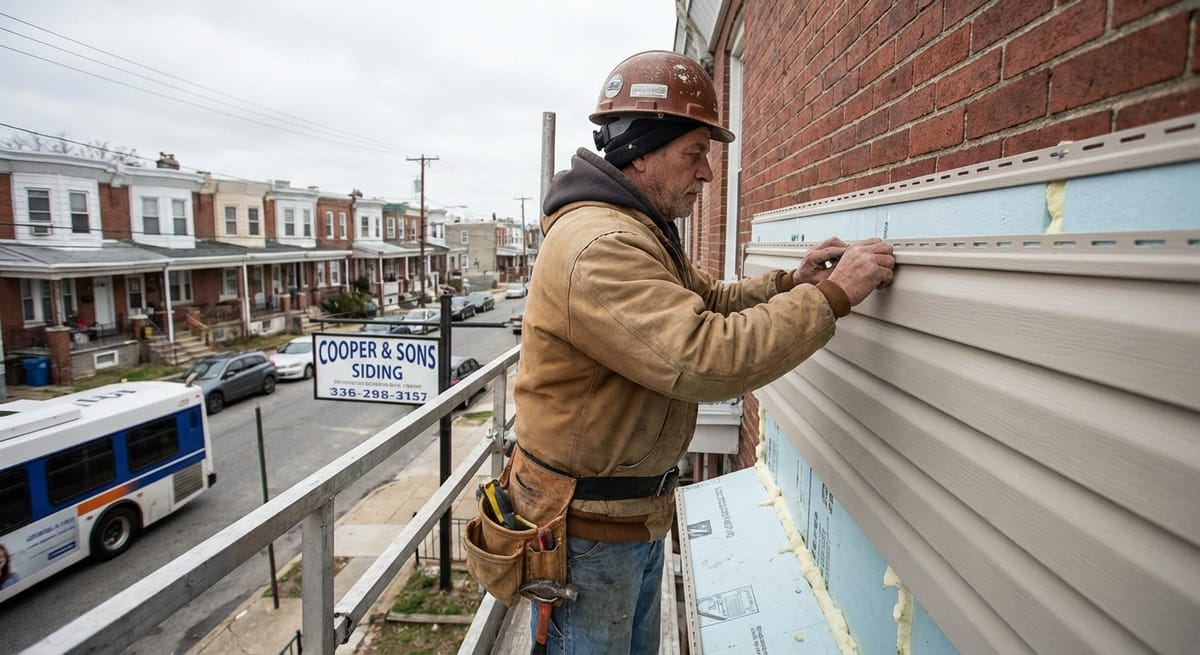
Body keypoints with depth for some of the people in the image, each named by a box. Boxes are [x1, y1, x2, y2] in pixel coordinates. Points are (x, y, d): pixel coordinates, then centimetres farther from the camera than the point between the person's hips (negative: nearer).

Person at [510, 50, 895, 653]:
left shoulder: (642, 232, 10)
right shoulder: (598, 245, -27)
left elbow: (709, 303, 13)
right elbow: (707, 358, -35)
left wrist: (790, 283, -3)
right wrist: (832, 296, -26)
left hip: (641, 509, 10)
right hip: (587, 522, -9)